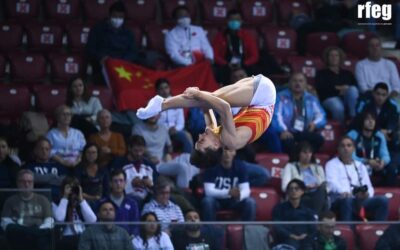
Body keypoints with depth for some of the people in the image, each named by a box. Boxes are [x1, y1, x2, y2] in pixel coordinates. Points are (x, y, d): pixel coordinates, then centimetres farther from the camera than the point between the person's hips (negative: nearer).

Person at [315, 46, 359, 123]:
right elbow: (320, 88, 1)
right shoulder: (321, 73, 21)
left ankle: (353, 118, -33)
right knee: (338, 107, -40)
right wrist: (337, 88, -8)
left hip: (347, 99, 3)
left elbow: (356, 87, 12)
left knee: (353, 90, -33)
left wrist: (347, 90, -11)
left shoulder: (347, 73, 29)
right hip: (330, 98, -3)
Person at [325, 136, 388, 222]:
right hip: (340, 199, -4)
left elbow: (368, 187, 16)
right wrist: (344, 192, -33)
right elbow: (332, 183, -10)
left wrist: (367, 193, -11)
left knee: (382, 200, -22)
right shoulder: (332, 165, 9)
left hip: (361, 200, 4)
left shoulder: (360, 166, 25)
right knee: (347, 200, -40)